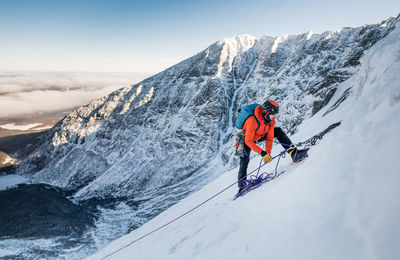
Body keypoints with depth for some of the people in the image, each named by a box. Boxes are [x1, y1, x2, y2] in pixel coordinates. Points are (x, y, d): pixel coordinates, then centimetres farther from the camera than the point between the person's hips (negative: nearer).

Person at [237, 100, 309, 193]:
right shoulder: (252, 121, -40)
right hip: (248, 138, -5)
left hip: (260, 135, 5)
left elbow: (269, 137, -16)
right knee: (245, 159, -18)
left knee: (278, 131, -10)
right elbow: (248, 141, -38)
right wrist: (262, 153, -41)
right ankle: (241, 185, -8)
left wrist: (268, 153, -21)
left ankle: (294, 153, -15)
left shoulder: (271, 120, -21)